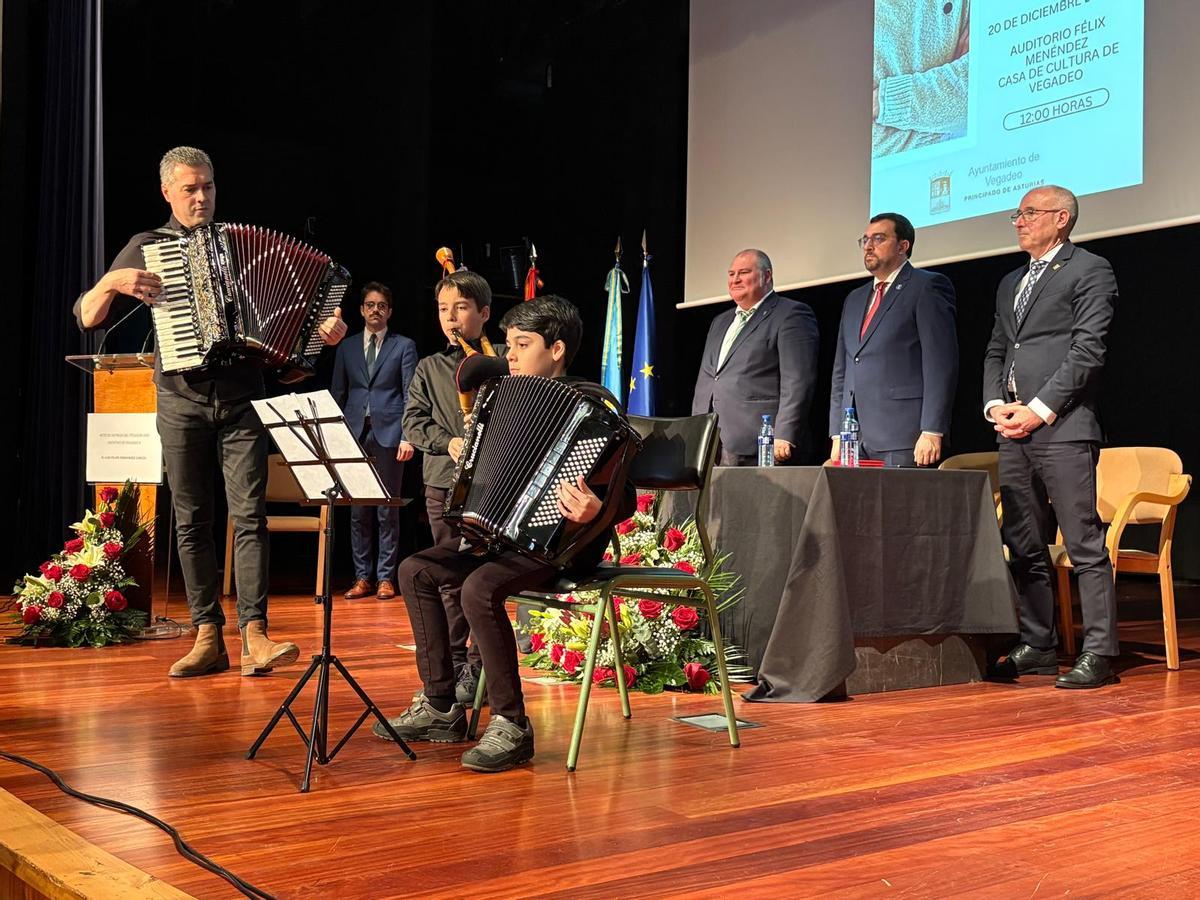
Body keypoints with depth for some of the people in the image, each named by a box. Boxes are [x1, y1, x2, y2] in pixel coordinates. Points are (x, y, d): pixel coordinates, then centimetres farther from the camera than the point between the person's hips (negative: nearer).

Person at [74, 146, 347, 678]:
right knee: (191, 521, 2)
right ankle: (208, 638, 8)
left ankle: (254, 635, -13)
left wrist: (324, 328, -6)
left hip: (240, 400, 0)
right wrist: (113, 282, -13)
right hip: (182, 404, 1)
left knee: (249, 514, -10)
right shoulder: (147, 248, 9)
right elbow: (87, 318, 7)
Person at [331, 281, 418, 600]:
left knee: (388, 511, 1)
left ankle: (385, 577, 6)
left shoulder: (404, 346, 6)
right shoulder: (347, 347, 15)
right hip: (354, 434, 3)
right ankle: (363, 577, 9)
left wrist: (407, 436, -9)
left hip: (388, 434, -3)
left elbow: (410, 394, 0)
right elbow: (337, 393, 14)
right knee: (358, 511, 2)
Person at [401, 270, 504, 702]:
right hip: (444, 483, 3)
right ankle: (451, 664, 18)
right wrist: (447, 442, -11)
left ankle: (478, 667, 6)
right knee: (449, 576, 8)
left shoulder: (503, 362, 4)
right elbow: (413, 422, 5)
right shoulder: (429, 368, 12)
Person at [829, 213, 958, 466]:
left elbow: (941, 364, -8)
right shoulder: (855, 299, 23)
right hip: (855, 440, 6)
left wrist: (931, 433, -16)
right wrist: (837, 436, 13)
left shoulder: (927, 287, 1)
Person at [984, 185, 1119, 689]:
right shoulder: (1011, 283, 24)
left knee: (1085, 544, -7)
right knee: (1024, 547, 9)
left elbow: (1088, 350, -9)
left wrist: (1039, 409, -13)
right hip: (1012, 430, 8)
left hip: (1062, 427, -7)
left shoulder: (1090, 271, 1)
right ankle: (1037, 648, 16)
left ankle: (1098, 654, -4)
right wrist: (995, 405, 3)